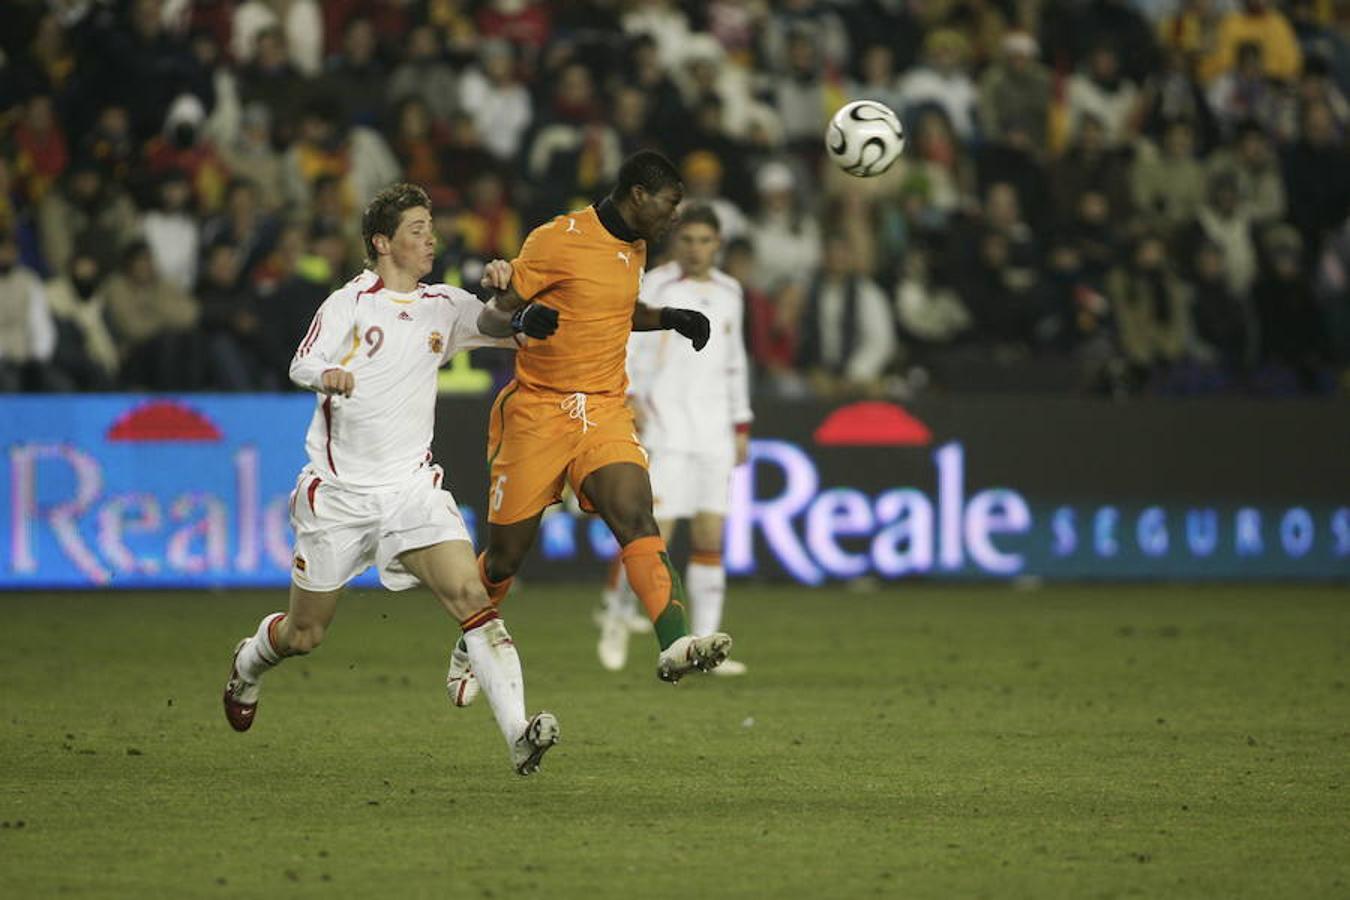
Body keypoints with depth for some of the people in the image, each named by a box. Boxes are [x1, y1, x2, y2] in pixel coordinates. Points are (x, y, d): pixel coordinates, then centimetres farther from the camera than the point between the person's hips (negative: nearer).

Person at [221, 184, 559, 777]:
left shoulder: (443, 306, 9)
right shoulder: (349, 303, -4)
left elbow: (518, 331, 8)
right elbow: (301, 366, -15)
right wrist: (328, 375, -39)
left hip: (411, 484, 2)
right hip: (337, 492, -2)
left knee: (469, 595, -21)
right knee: (303, 634, 11)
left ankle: (518, 733, -31)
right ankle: (248, 665, 47)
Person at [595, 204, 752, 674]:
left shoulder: (729, 293, 14)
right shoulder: (653, 287, -3)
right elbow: (620, 346, -8)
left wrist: (741, 426, 20)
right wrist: (626, 396, -24)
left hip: (714, 435, 5)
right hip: (663, 426, -5)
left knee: (710, 538, 0)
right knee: (654, 535, -12)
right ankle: (617, 617, 10)